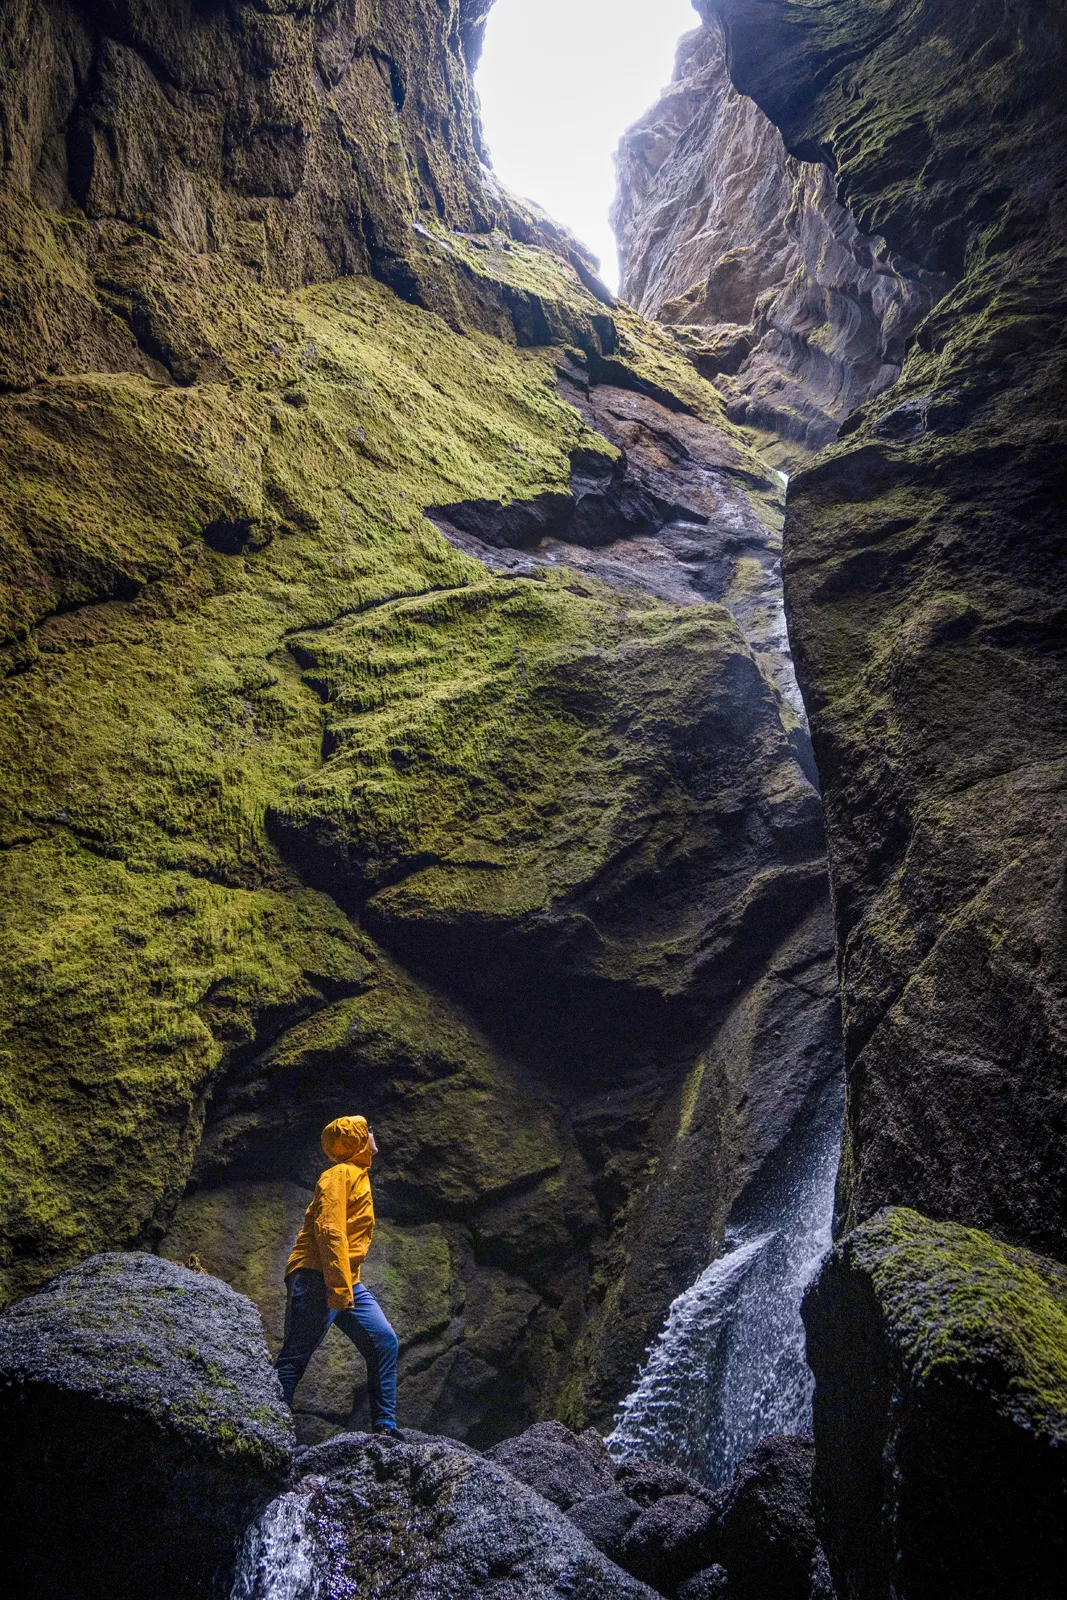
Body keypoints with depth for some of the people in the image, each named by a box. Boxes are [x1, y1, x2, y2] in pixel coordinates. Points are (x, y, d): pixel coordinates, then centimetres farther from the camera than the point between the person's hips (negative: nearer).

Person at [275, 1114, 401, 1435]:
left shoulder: (358, 1176, 22)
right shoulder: (341, 1174, -7)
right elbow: (329, 1229, -19)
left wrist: (347, 1284, 21)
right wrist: (340, 1287, -24)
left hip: (346, 1283, 9)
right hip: (318, 1279, -9)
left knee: (384, 1342, 0)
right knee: (295, 1357, -7)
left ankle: (385, 1427, 4)